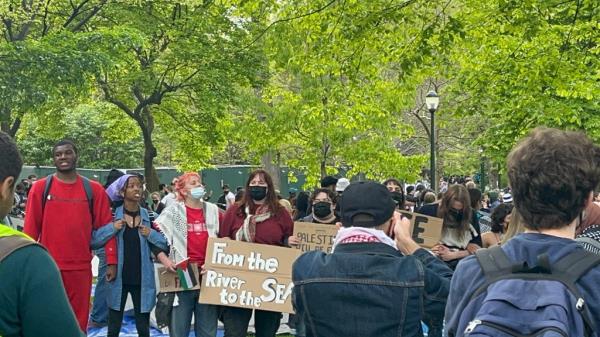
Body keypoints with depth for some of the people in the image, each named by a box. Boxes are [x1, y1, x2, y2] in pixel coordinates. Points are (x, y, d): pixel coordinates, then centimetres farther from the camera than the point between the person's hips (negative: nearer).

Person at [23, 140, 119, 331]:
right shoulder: (41, 188, 1)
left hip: (81, 267, 1)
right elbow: (31, 228, 1)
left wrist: (111, 262, -1)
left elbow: (106, 227, 5)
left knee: (79, 320, 10)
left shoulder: (93, 190, 3)